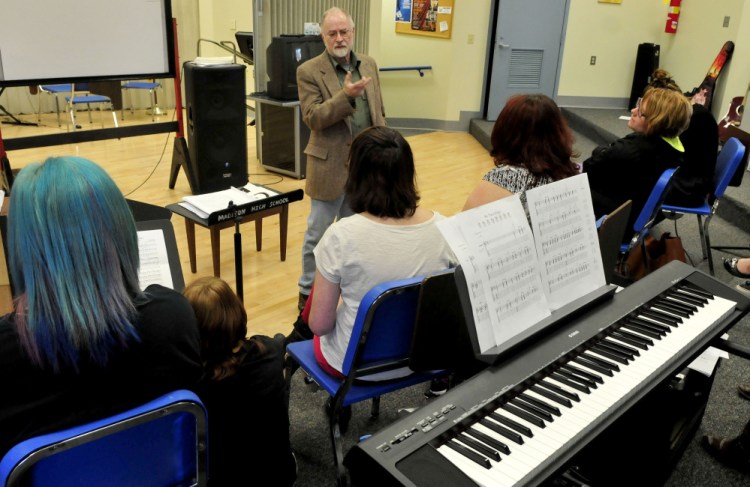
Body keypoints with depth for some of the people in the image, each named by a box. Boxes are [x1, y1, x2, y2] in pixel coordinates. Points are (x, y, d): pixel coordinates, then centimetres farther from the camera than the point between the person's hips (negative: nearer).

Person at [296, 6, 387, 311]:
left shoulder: (369, 65, 8)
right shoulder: (309, 71, -8)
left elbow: (379, 111, 12)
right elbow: (312, 118, -16)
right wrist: (345, 96, -28)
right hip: (330, 166, -4)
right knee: (318, 235, 6)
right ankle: (308, 291, 22)